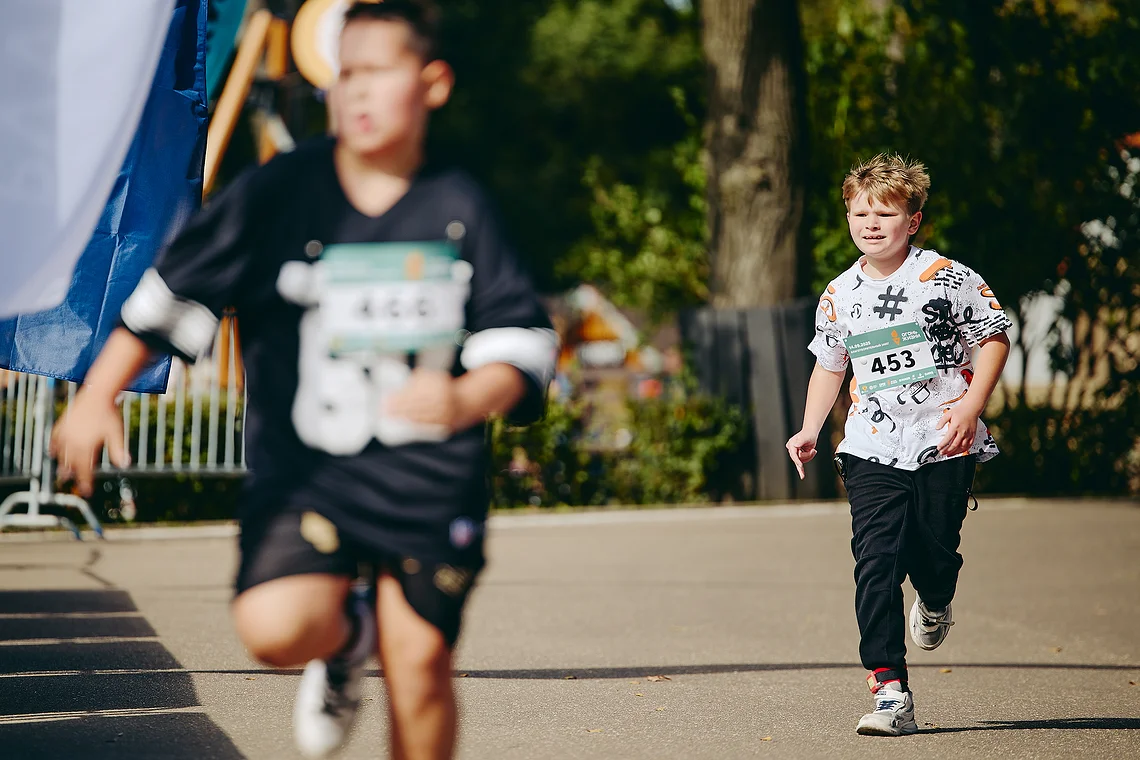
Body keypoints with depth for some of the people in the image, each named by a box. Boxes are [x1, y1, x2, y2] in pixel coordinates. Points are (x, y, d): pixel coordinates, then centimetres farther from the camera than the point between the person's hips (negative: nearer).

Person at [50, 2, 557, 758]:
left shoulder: (459, 207, 2)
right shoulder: (278, 192, -2)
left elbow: (521, 338, 4)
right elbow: (173, 292, 3)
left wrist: (467, 400, -17)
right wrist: (99, 395, -3)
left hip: (428, 476, 1)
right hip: (303, 470, -1)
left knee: (419, 660, -2)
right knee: (274, 628, -21)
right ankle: (345, 635, 15)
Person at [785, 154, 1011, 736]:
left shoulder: (946, 278, -5)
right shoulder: (840, 295, 7)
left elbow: (994, 337, 1)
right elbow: (829, 363, 20)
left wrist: (971, 405, -11)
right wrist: (810, 429, 8)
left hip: (945, 443, -2)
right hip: (873, 448, 2)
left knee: (933, 552, 3)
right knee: (875, 562, -11)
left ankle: (935, 602, 44)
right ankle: (889, 690, -12)